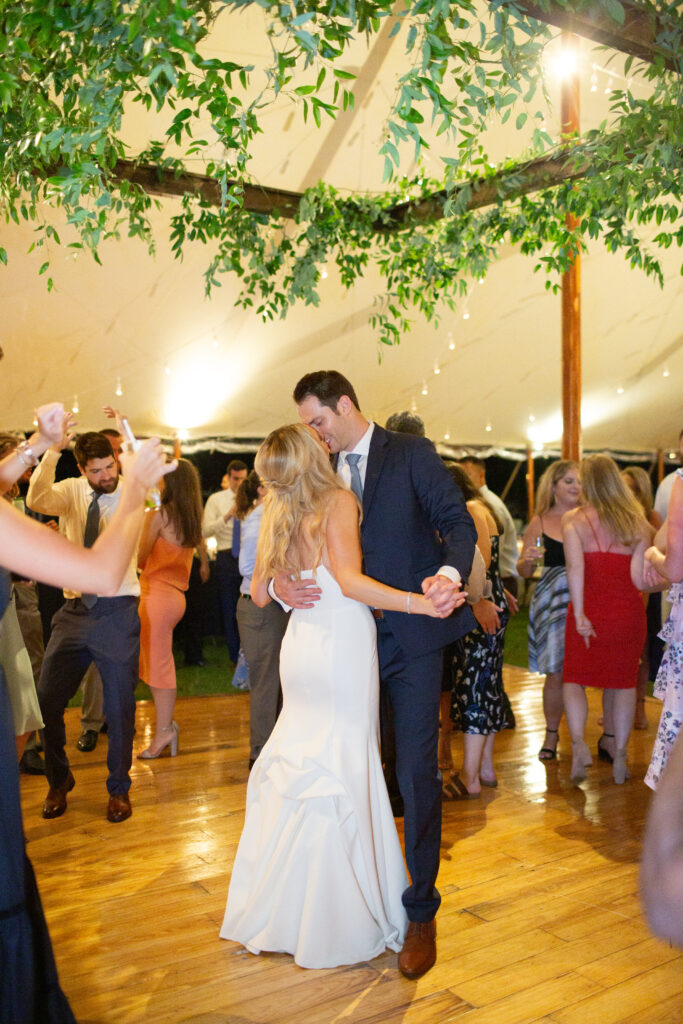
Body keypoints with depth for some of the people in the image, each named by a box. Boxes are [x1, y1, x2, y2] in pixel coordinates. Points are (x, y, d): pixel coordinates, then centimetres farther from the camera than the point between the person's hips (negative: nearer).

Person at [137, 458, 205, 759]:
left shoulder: (158, 516, -11)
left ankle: (164, 730, 5)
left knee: (158, 664, -1)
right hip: (176, 596, 8)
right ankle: (165, 723, 17)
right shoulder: (191, 519, 10)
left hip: (158, 595, -8)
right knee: (156, 663, 15)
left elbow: (140, 560, -7)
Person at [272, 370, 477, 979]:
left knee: (416, 773, -2)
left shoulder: (411, 453, -3)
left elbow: (458, 520, -11)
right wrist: (281, 582, -16)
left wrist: (450, 574, -31)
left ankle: (421, 911, 13)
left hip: (412, 636, -5)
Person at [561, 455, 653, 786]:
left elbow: (575, 567, -18)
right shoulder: (639, 522, 0)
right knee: (625, 681, 14)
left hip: (590, 610, -2)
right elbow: (640, 579, -8)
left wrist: (579, 614, -18)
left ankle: (578, 743, -9)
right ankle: (620, 757, 15)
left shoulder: (573, 519, -6)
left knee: (574, 677, 12)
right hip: (628, 610, 2)